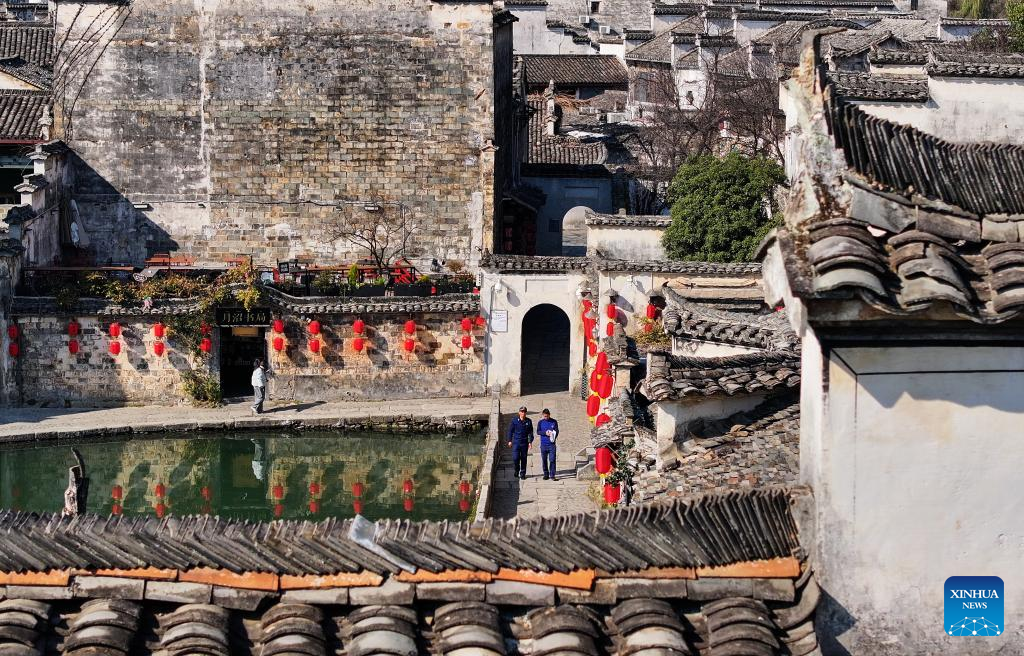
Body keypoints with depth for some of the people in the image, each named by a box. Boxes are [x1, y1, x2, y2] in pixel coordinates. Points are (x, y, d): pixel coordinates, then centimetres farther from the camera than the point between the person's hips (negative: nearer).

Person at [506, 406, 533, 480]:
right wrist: (510, 440, 2)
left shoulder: (529, 421, 2)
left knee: (523, 459, 5)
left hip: (524, 443, 1)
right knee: (515, 458, -9)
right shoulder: (514, 420, -1)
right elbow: (510, 430, 5)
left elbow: (531, 432, 7)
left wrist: (530, 442, 0)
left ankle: (522, 474, 16)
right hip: (516, 442, -1)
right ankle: (516, 470, 18)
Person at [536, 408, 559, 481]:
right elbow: (538, 432, 1)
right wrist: (545, 433, -16)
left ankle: (552, 475, -5)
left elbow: (557, 431, 6)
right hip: (543, 444, 2)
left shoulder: (554, 422, 5)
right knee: (544, 460, 6)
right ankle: (546, 474, 16)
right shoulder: (540, 422, 7)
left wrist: (554, 437, -14)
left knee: (552, 460, -8)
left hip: (552, 444, -2)